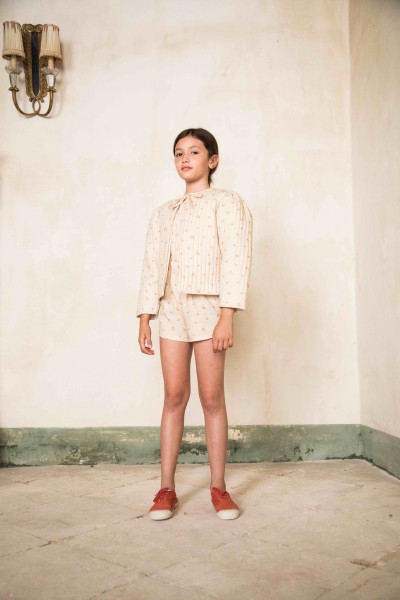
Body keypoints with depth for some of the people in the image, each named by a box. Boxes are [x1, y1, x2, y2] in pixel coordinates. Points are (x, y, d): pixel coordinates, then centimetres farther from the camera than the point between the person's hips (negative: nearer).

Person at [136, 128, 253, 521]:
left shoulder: (226, 203, 5)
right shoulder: (163, 213, 19)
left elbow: (235, 259, -6)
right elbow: (152, 265, 14)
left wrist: (227, 316, -16)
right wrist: (144, 318, 5)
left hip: (207, 305, -3)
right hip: (171, 307, 4)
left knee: (212, 398, -1)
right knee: (174, 396, 1)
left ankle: (218, 487, 10)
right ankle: (166, 488, 8)